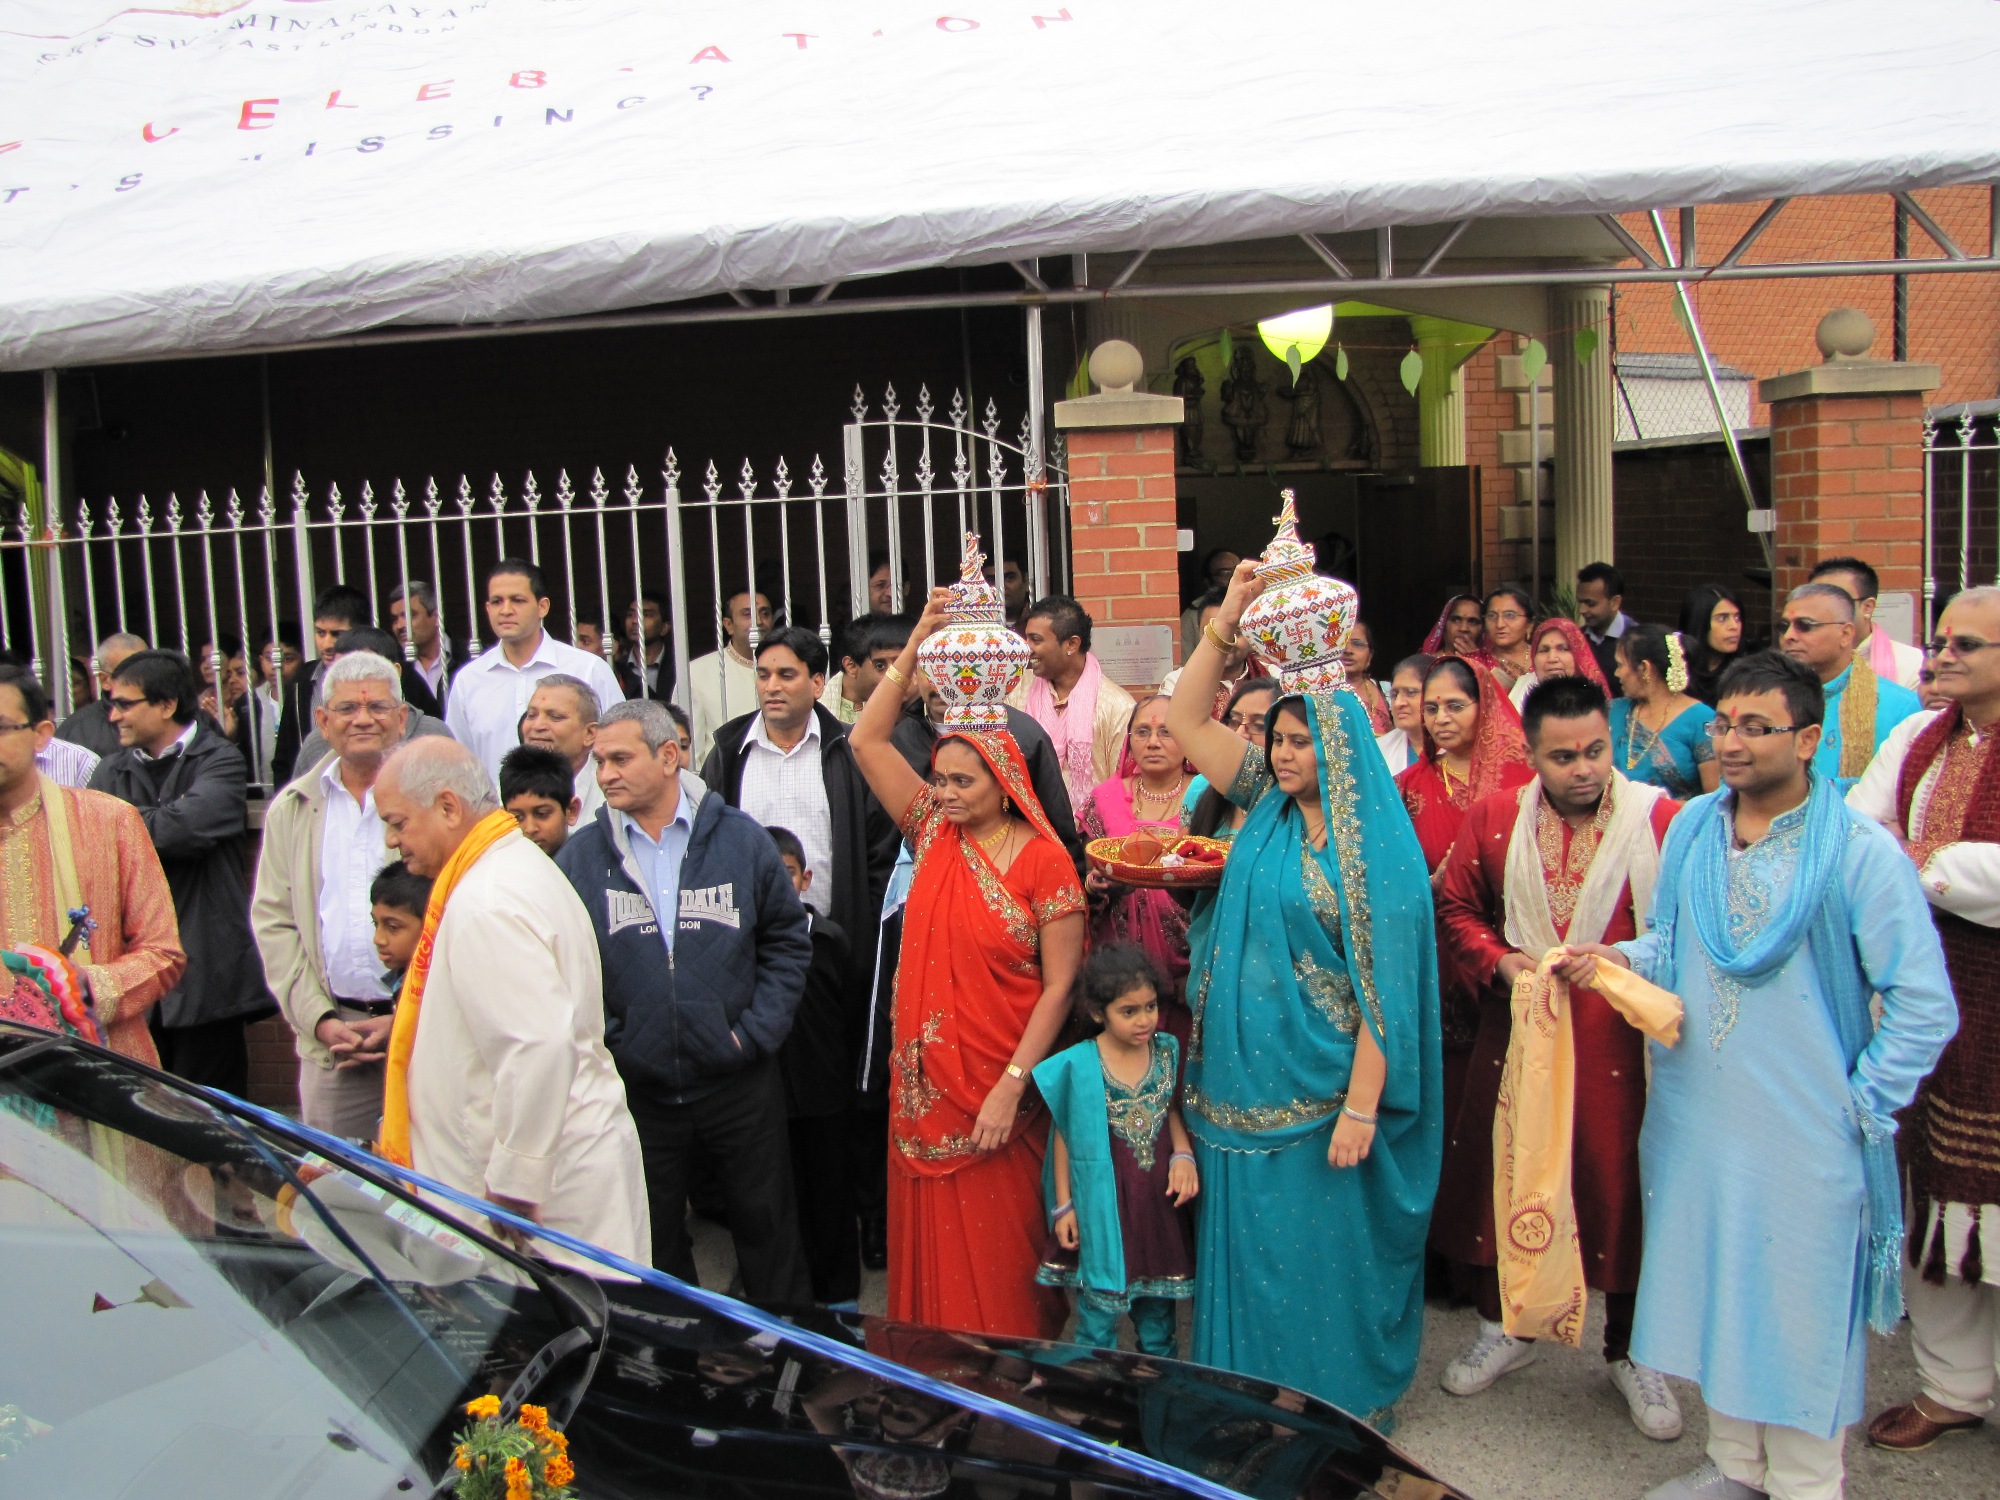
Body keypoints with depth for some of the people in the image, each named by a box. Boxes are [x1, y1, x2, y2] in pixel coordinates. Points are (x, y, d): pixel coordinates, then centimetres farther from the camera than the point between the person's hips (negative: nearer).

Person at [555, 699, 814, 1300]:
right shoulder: (579, 856, -3)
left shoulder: (740, 838, -4)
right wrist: (602, 1042, -11)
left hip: (739, 1085, 0)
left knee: (767, 1225, 13)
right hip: (636, 1090, 1)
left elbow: (788, 941, 2)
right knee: (653, 1244, 16)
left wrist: (756, 1033, -7)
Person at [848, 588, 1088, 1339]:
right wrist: (916, 645, -5)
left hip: (999, 1087, -4)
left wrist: (1010, 1089, -16)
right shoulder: (934, 833, 3)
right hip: (923, 1081, 5)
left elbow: (1060, 986, -11)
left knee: (998, 1251, 7)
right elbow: (867, 741, 1)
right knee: (929, 1241, 13)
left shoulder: (1045, 864, -11)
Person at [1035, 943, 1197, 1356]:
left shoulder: (1168, 1051, -2)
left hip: (1159, 1202, 3)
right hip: (1102, 1210, -3)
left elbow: (1172, 1110, 9)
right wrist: (1063, 1205, -1)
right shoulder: (1077, 1066, -11)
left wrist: (1183, 1155, -10)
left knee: (1158, 1311, 16)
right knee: (1098, 1311, 7)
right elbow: (1063, 1136, -3)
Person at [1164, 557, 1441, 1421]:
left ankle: (1338, 1415, 25)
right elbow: (1183, 720, 7)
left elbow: (1383, 985, -15)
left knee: (1322, 1256, 6)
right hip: (1244, 1084, 6)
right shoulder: (1267, 809, 6)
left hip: (1320, 1095, -6)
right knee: (1247, 1251, 14)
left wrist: (1362, 1107, -18)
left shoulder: (1376, 848, -12)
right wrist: (1227, 624, -4)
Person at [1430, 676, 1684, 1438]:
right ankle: (1505, 1326, 35)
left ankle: (1631, 1351, 29)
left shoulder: (1660, 817, -5)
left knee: (1623, 1183, 6)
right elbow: (1455, 907, 10)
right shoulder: (1493, 816, 2)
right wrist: (1496, 960, -6)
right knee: (1503, 1173, 12)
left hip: (1620, 1044, -2)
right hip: (1518, 1033, 2)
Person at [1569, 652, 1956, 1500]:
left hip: (1804, 1136, -5)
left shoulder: (1860, 851, -12)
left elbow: (1924, 1006, -8)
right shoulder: (1691, 828, 3)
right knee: (1713, 1288, 16)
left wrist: (1861, 1106, -8)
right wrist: (1618, 959, -7)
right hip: (1694, 1119, 5)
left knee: (1800, 1309, 7)